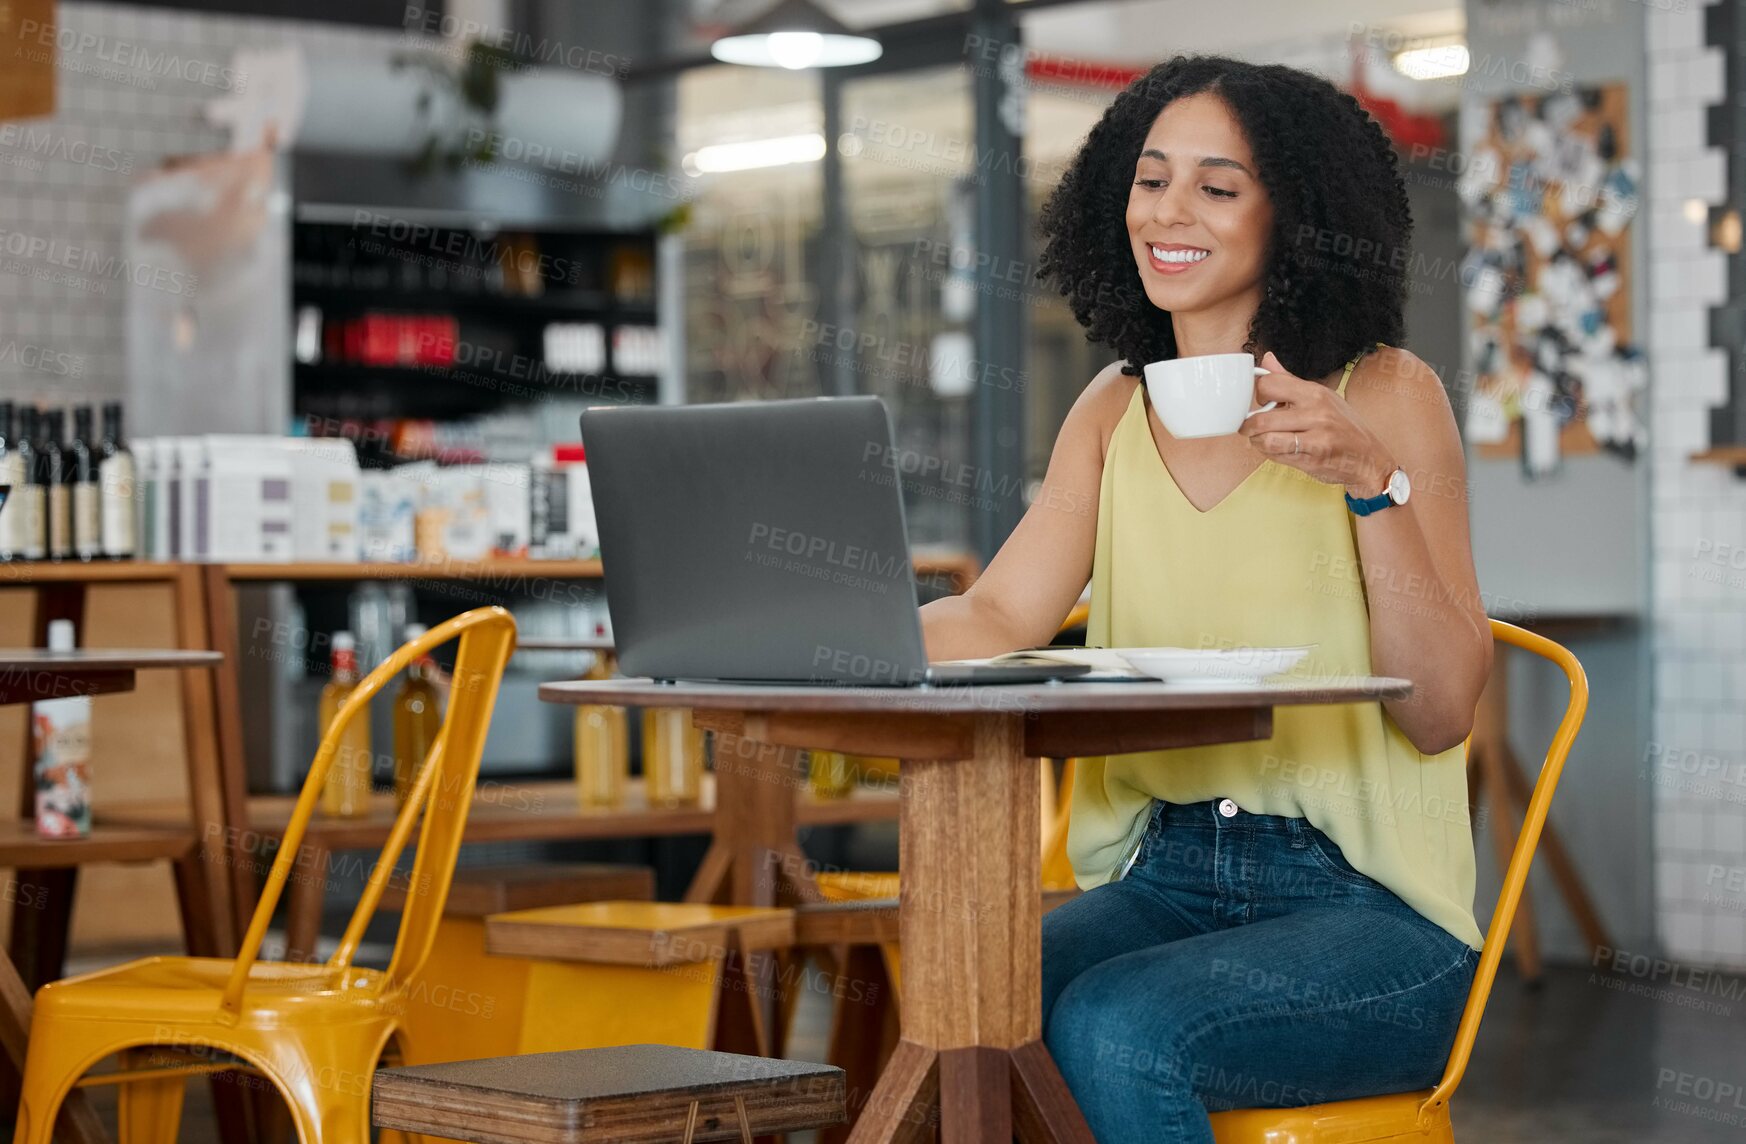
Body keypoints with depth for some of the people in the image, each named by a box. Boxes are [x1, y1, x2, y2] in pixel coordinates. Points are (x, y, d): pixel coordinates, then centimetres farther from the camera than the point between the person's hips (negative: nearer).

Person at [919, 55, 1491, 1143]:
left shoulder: (1387, 394, -3)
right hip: (1163, 879, 4)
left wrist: (1371, 481, -22)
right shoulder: (1116, 410, 13)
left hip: (1366, 903, -4)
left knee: (1113, 1026, -31)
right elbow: (998, 622, 2)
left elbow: (1442, 712, -9)